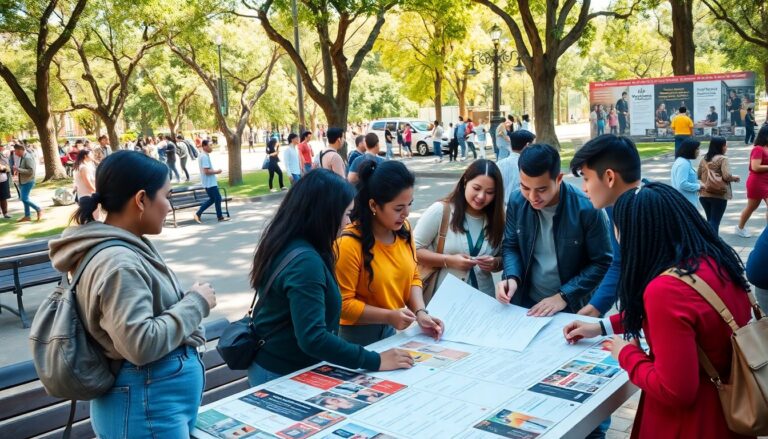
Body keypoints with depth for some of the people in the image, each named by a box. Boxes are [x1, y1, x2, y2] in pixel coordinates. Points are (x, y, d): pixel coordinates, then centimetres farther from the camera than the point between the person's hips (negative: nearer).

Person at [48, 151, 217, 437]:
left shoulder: (129, 248, 6)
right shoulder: (118, 263, -25)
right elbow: (141, 344, -29)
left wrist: (189, 299, 6)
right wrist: (196, 303, -19)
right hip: (148, 405, -9)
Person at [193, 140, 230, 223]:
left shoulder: (203, 155, 13)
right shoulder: (205, 157, -20)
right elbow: (207, 171, -25)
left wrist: (214, 171, 12)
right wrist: (216, 171, -12)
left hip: (209, 182, 10)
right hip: (210, 182, -10)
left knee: (212, 199, 15)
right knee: (217, 198, 1)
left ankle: (198, 213, 14)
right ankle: (220, 217, 13)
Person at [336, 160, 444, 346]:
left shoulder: (403, 229, -5)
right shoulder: (350, 243, -24)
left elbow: (412, 276, 5)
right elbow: (343, 303, -19)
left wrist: (420, 312, -10)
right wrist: (388, 316, -24)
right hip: (358, 335, -6)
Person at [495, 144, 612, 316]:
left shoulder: (587, 208, -17)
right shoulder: (516, 201, -7)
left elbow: (603, 263, -10)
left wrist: (564, 296, -17)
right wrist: (512, 277, -14)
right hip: (525, 303, 1)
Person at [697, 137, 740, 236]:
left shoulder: (704, 159, 10)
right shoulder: (723, 159, -10)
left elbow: (698, 175, 15)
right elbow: (727, 176, -19)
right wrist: (735, 177, 0)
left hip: (704, 194, 6)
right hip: (719, 195, -6)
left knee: (710, 220, 18)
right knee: (715, 221, -3)